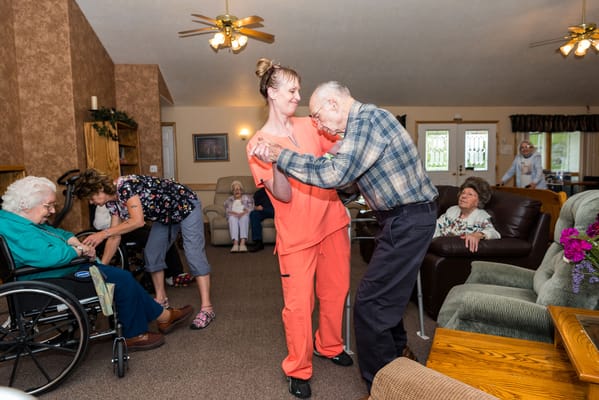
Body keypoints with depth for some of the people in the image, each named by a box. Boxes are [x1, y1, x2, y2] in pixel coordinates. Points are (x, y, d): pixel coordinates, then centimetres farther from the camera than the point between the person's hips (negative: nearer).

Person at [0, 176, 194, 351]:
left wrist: (79, 245, -3)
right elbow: (48, 256, -33)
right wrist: (79, 250, -15)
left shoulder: (20, 221, 11)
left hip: (61, 271, 11)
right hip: (51, 286, -11)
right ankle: (134, 335, 5)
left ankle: (163, 316, 12)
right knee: (122, 280, -11)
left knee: (123, 276, 7)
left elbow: (58, 233, 17)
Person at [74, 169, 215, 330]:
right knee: (151, 254, 6)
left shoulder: (125, 186, -27)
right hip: (165, 216, 9)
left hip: (186, 206, -9)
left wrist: (103, 233, -36)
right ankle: (161, 299, 20)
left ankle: (206, 308, -17)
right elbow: (115, 236, 3)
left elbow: (138, 221, -38)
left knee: (194, 255, -16)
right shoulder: (112, 201, 0)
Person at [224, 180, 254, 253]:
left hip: (245, 216, -1)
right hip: (233, 216, 1)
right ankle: (235, 243, -52)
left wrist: (243, 213, -13)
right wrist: (234, 213, -12)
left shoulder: (248, 197, 26)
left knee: (244, 217, -38)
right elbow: (227, 211, 11)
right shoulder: (228, 200, 29)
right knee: (232, 218, -37)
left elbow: (251, 208, 9)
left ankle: (243, 243, -54)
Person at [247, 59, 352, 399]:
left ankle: (329, 346, 40)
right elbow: (283, 195, -14)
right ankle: (298, 370, 21)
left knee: (336, 290, 16)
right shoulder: (259, 143, -7)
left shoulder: (309, 126, 6)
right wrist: (275, 160, -31)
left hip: (332, 221, 5)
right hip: (297, 233, -5)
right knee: (298, 303, -2)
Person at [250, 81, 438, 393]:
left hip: (409, 221, -10)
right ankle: (395, 356, 44)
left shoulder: (366, 119, -17)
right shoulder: (364, 122, 15)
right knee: (386, 295, 23)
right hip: (404, 218, 10)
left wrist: (279, 155, -20)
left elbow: (335, 173, -27)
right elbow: (344, 175, 17)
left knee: (370, 306, -6)